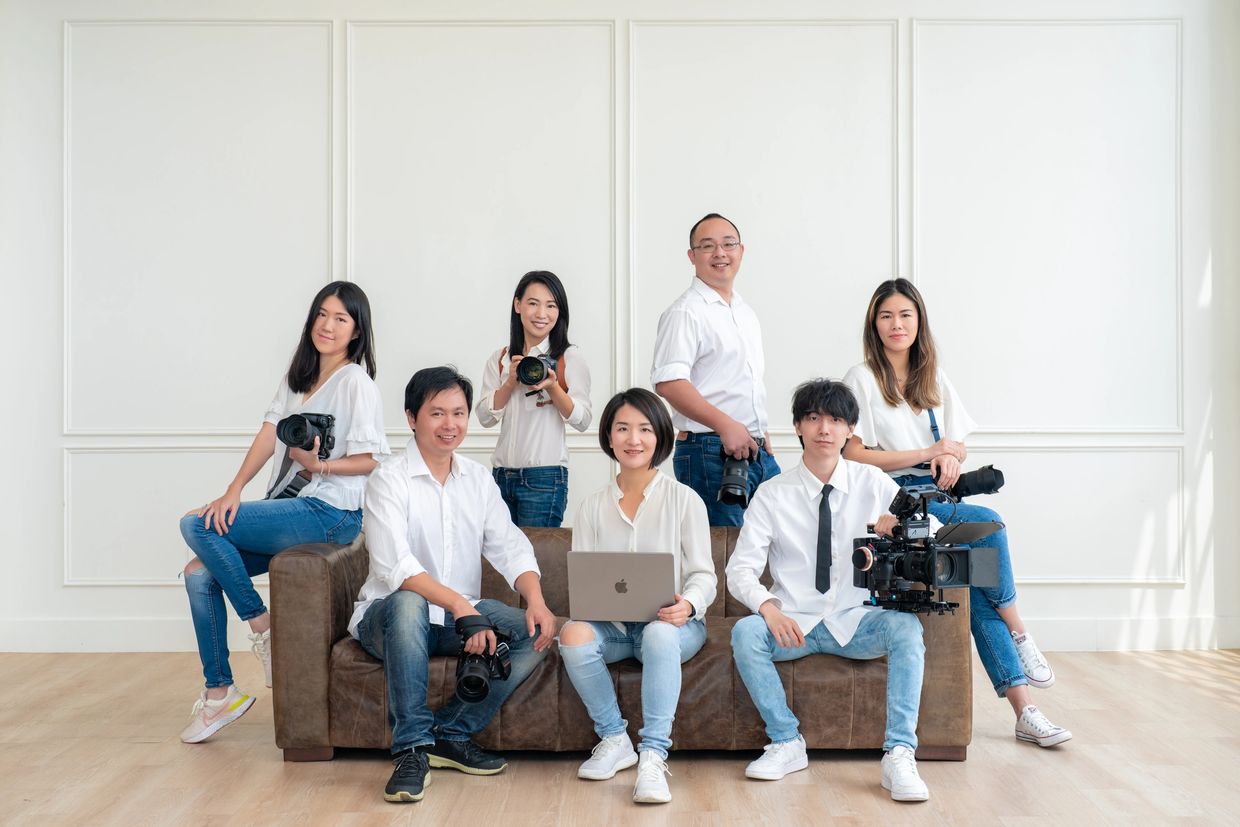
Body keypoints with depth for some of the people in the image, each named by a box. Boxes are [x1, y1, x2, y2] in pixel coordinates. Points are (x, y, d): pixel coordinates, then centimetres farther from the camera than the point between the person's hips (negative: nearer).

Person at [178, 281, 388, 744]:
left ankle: (262, 626, -3)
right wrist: (234, 490, -7)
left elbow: (370, 460, -12)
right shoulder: (298, 376, 15)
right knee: (199, 574, -1)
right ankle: (219, 693, 7)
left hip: (328, 513, -8)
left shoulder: (355, 382, -8)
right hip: (289, 509, 8)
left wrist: (319, 465, -27)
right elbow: (269, 433, 5)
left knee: (196, 526, -16)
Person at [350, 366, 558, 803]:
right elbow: (394, 566, -23)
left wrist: (536, 600, -21)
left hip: (462, 617, 5)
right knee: (409, 603, -39)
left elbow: (509, 546, -1)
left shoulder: (478, 479, 8)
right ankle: (412, 747, -29)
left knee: (535, 631, -18)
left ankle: (452, 733, -12)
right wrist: (459, 605, -36)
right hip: (387, 617, -5)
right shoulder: (389, 480, -10)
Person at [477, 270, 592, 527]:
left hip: (544, 476, -4)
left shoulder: (569, 357, 0)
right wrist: (511, 381, -9)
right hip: (502, 474, 4)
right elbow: (485, 417, 3)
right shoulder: (500, 359, 10)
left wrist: (552, 387, -19)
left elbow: (582, 421, -6)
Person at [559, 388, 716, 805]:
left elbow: (703, 575, 0)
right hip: (612, 626, 3)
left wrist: (687, 605, -23)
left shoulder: (684, 500, 4)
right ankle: (614, 739, -12)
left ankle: (653, 756, -33)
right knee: (573, 634, -30)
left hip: (671, 624, -2)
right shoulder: (592, 507, 12)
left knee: (660, 634, -38)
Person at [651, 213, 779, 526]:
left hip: (759, 451, 8)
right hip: (710, 453, -8)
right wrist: (726, 425, -23)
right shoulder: (685, 312, -8)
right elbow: (668, 383, -20)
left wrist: (760, 431, 16)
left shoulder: (745, 311, 19)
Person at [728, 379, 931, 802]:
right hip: (793, 622, 0)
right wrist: (769, 607, -26)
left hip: (855, 622, 0)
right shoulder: (773, 495, 0)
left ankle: (899, 755, -25)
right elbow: (740, 570, -6)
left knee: (906, 627, -29)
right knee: (744, 633, -29)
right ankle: (787, 743, -11)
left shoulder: (873, 483, 3)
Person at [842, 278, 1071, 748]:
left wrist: (950, 456, -6)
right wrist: (927, 453, -10)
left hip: (935, 498, 5)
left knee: (977, 587, -16)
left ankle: (1024, 712, -15)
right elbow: (853, 455, -7)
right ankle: (1018, 634, -11)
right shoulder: (861, 378, 1)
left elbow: (957, 445, 19)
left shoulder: (934, 379, 19)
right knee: (988, 523, -27)